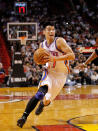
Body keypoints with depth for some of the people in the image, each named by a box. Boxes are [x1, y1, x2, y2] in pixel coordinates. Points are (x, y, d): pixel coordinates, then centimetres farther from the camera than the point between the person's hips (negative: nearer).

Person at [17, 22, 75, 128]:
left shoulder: (59, 41, -19)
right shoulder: (42, 45, -2)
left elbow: (72, 56, -27)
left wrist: (55, 58, -35)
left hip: (60, 75, -2)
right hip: (49, 72, 2)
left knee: (47, 100, 3)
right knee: (40, 94, -25)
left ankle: (42, 104, 42)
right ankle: (24, 116, -21)